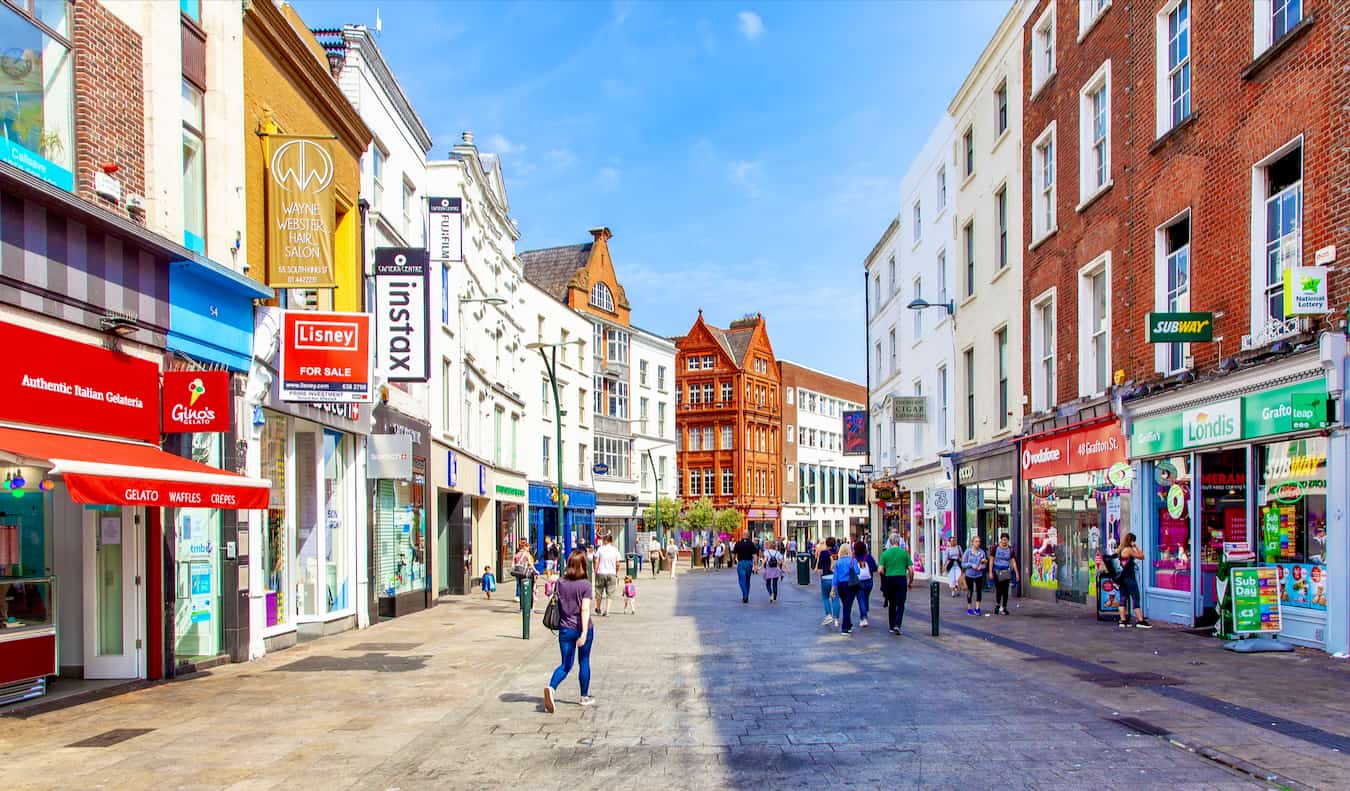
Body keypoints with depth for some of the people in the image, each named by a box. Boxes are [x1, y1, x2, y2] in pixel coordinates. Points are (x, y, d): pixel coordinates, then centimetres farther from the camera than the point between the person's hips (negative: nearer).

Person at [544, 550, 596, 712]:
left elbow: (559, 606, 10)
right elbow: (585, 610, -18)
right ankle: (585, 696, 25)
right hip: (581, 628, -3)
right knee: (584, 662, 15)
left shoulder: (560, 583, 0)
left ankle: (551, 687, -18)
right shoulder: (585, 584, -12)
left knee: (566, 664, 8)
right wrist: (584, 633, -21)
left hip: (565, 629, 3)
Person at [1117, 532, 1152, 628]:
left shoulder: (1120, 550, 11)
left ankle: (1123, 621, 6)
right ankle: (1140, 621, -5)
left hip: (1122, 577, 8)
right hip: (1129, 577, -8)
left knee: (1123, 599, 7)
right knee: (1135, 599, -4)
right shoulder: (1129, 549, -12)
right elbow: (1141, 556, -10)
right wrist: (1136, 547, -4)